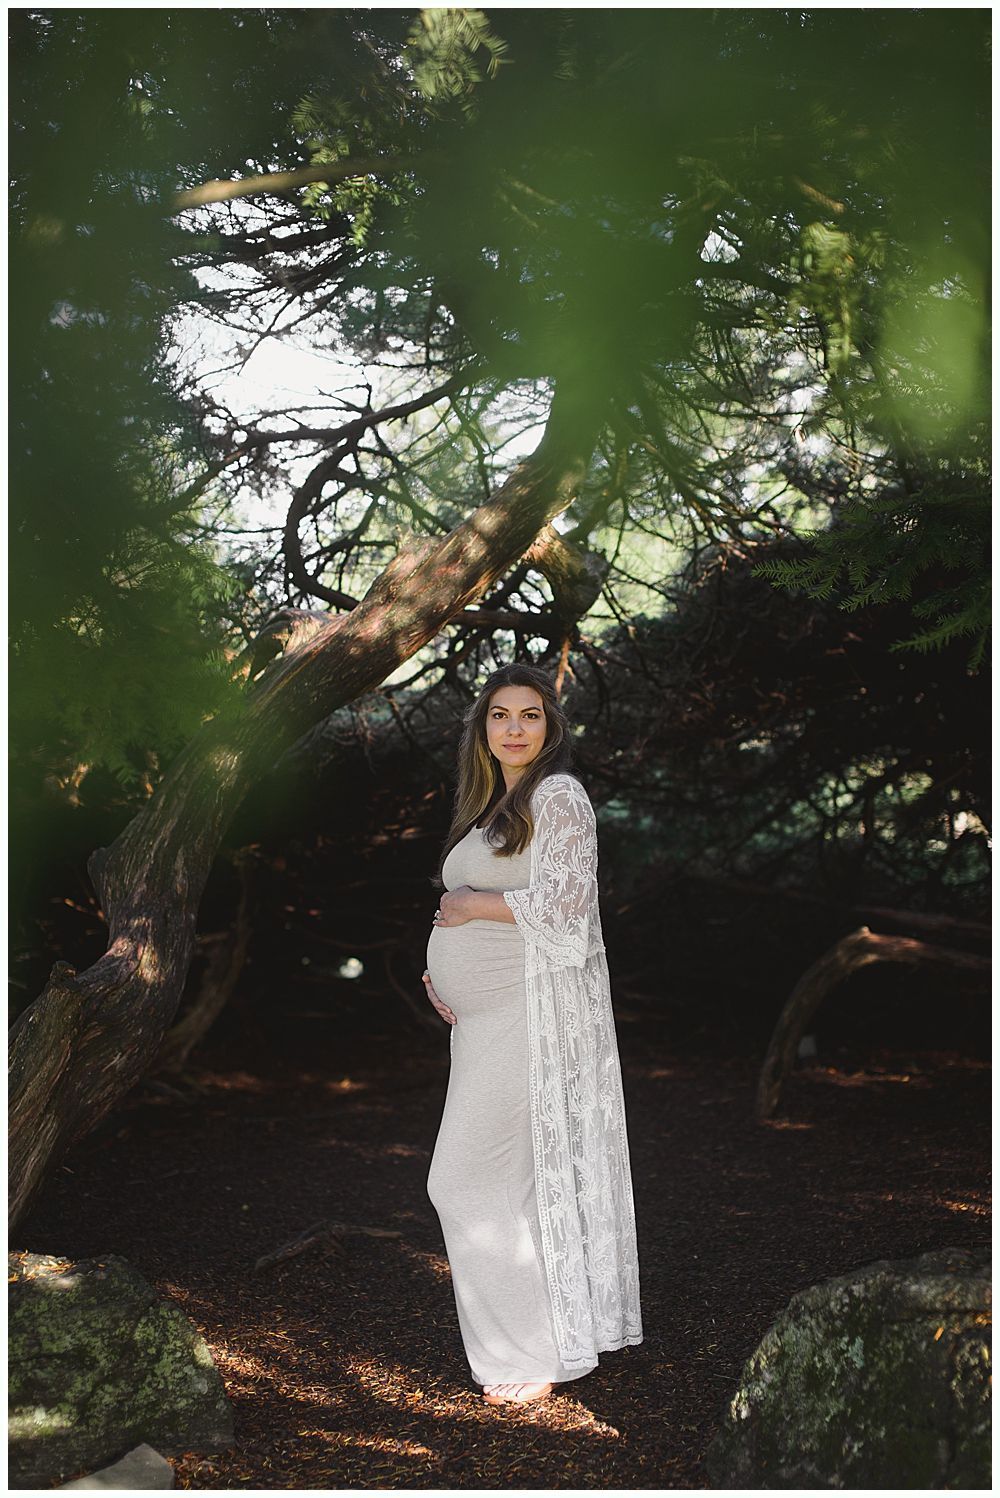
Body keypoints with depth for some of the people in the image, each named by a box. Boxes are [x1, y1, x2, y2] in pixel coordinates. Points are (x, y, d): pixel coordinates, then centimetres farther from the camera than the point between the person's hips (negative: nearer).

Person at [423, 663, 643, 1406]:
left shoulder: (559, 796, -9)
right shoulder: (491, 806, 18)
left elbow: (563, 903, -19)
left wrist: (473, 905, -9)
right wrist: (442, 970, 8)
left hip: (533, 1006, -9)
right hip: (487, 1014, 9)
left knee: (474, 1180, -7)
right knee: (522, 1180, 12)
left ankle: (539, 1352, 3)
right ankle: (561, 1336, 22)